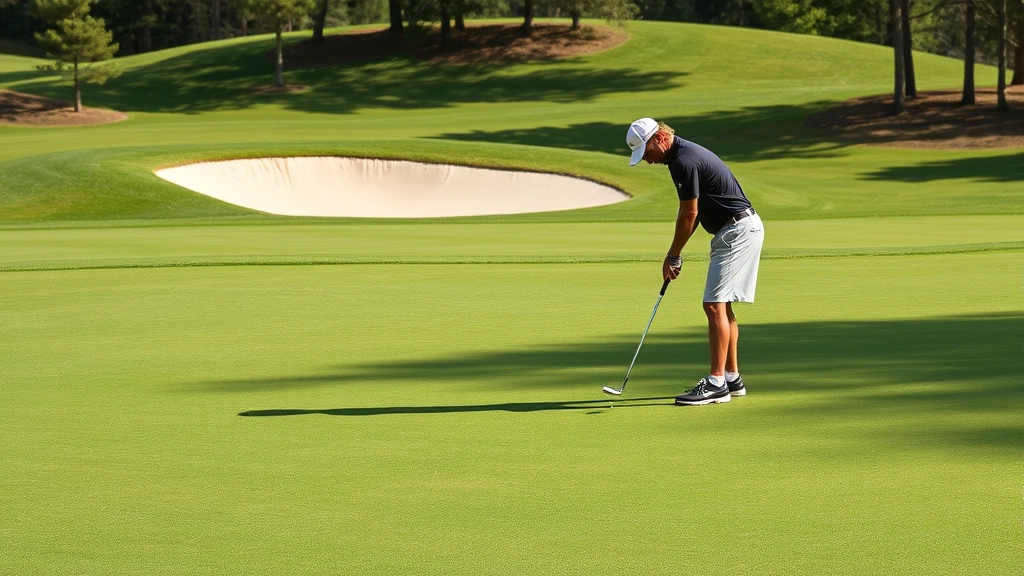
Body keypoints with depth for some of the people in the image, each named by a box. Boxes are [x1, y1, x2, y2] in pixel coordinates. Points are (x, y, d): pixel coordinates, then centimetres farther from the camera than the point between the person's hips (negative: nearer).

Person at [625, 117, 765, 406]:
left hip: (737, 231, -11)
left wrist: (673, 256, -3)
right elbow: (691, 213, 17)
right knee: (722, 306, 13)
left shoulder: (684, 161, -19)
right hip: (740, 230, 11)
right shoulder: (686, 154, 13)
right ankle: (732, 378, 17)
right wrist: (675, 255, 13)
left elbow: (689, 215, -14)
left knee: (715, 305, -12)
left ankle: (716, 383, -13)